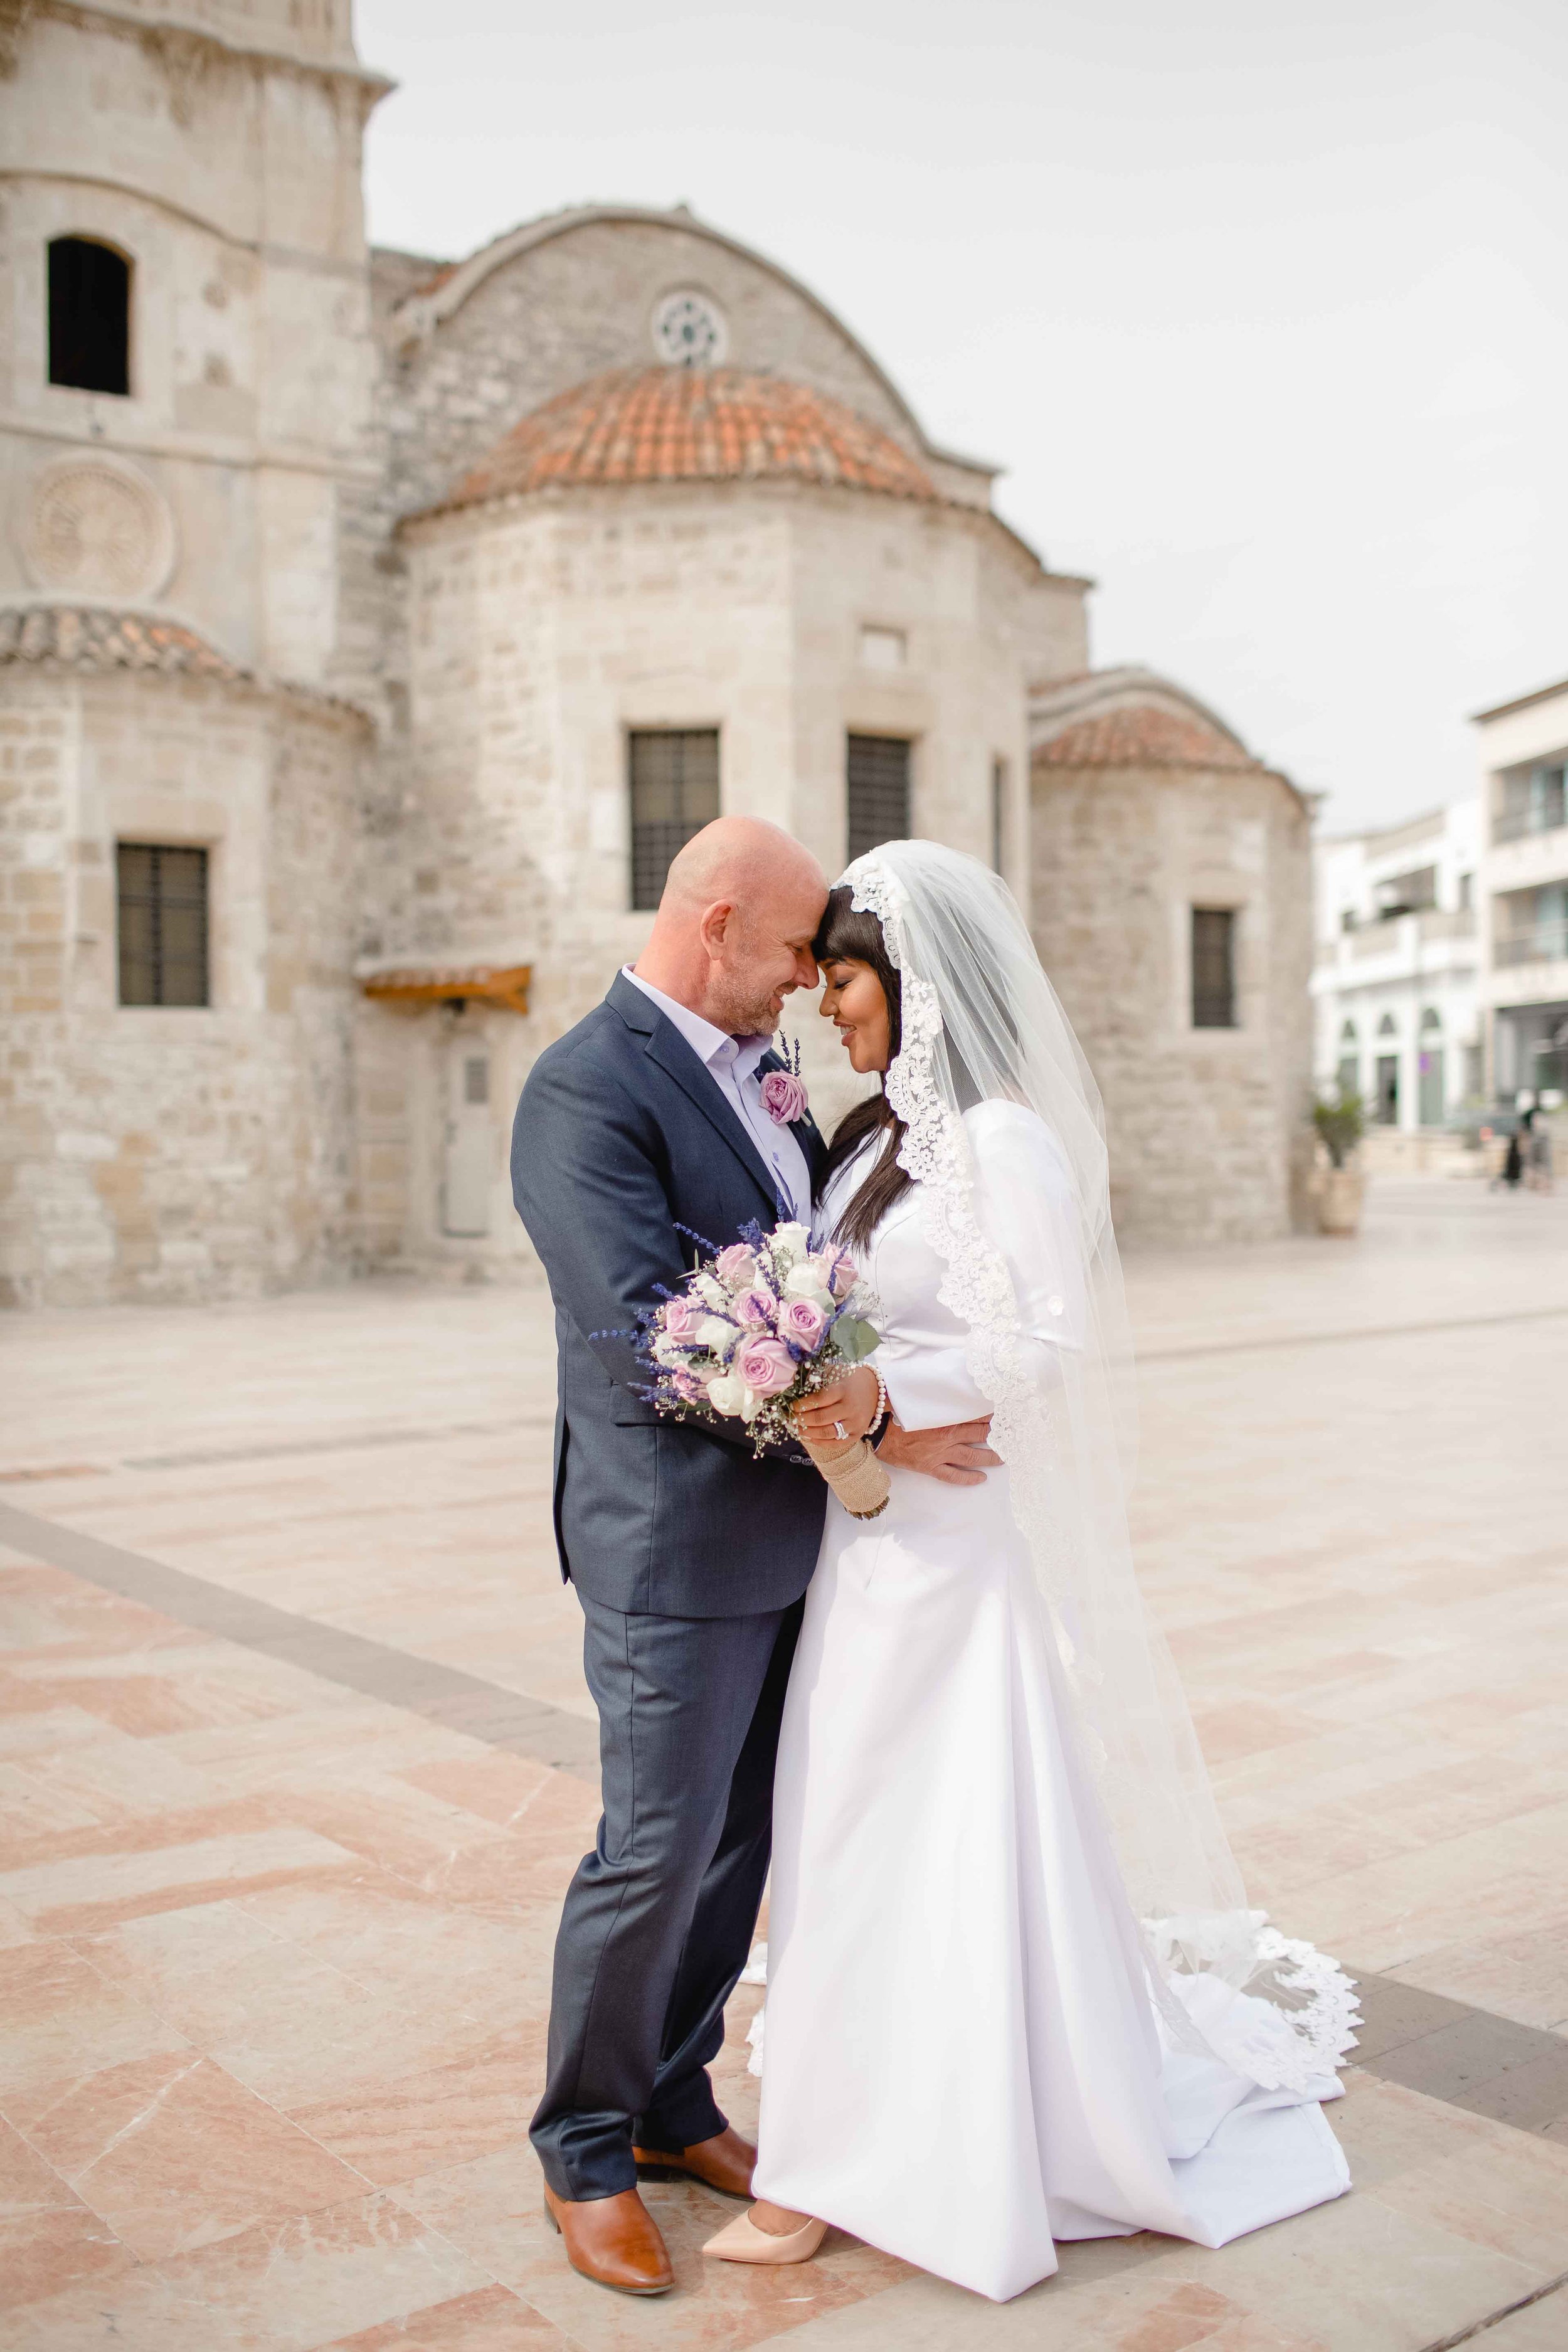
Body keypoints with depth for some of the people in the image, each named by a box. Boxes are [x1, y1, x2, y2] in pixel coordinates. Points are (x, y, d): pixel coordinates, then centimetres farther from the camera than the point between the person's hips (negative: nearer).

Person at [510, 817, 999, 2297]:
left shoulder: (759, 1070, 10)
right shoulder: (585, 1091, -17)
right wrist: (871, 1427, -22)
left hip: (786, 1535, 8)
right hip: (675, 1546, -8)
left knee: (737, 1849, 17)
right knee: (655, 1855, 3)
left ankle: (674, 2108, 35)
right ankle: (583, 2150, 24)